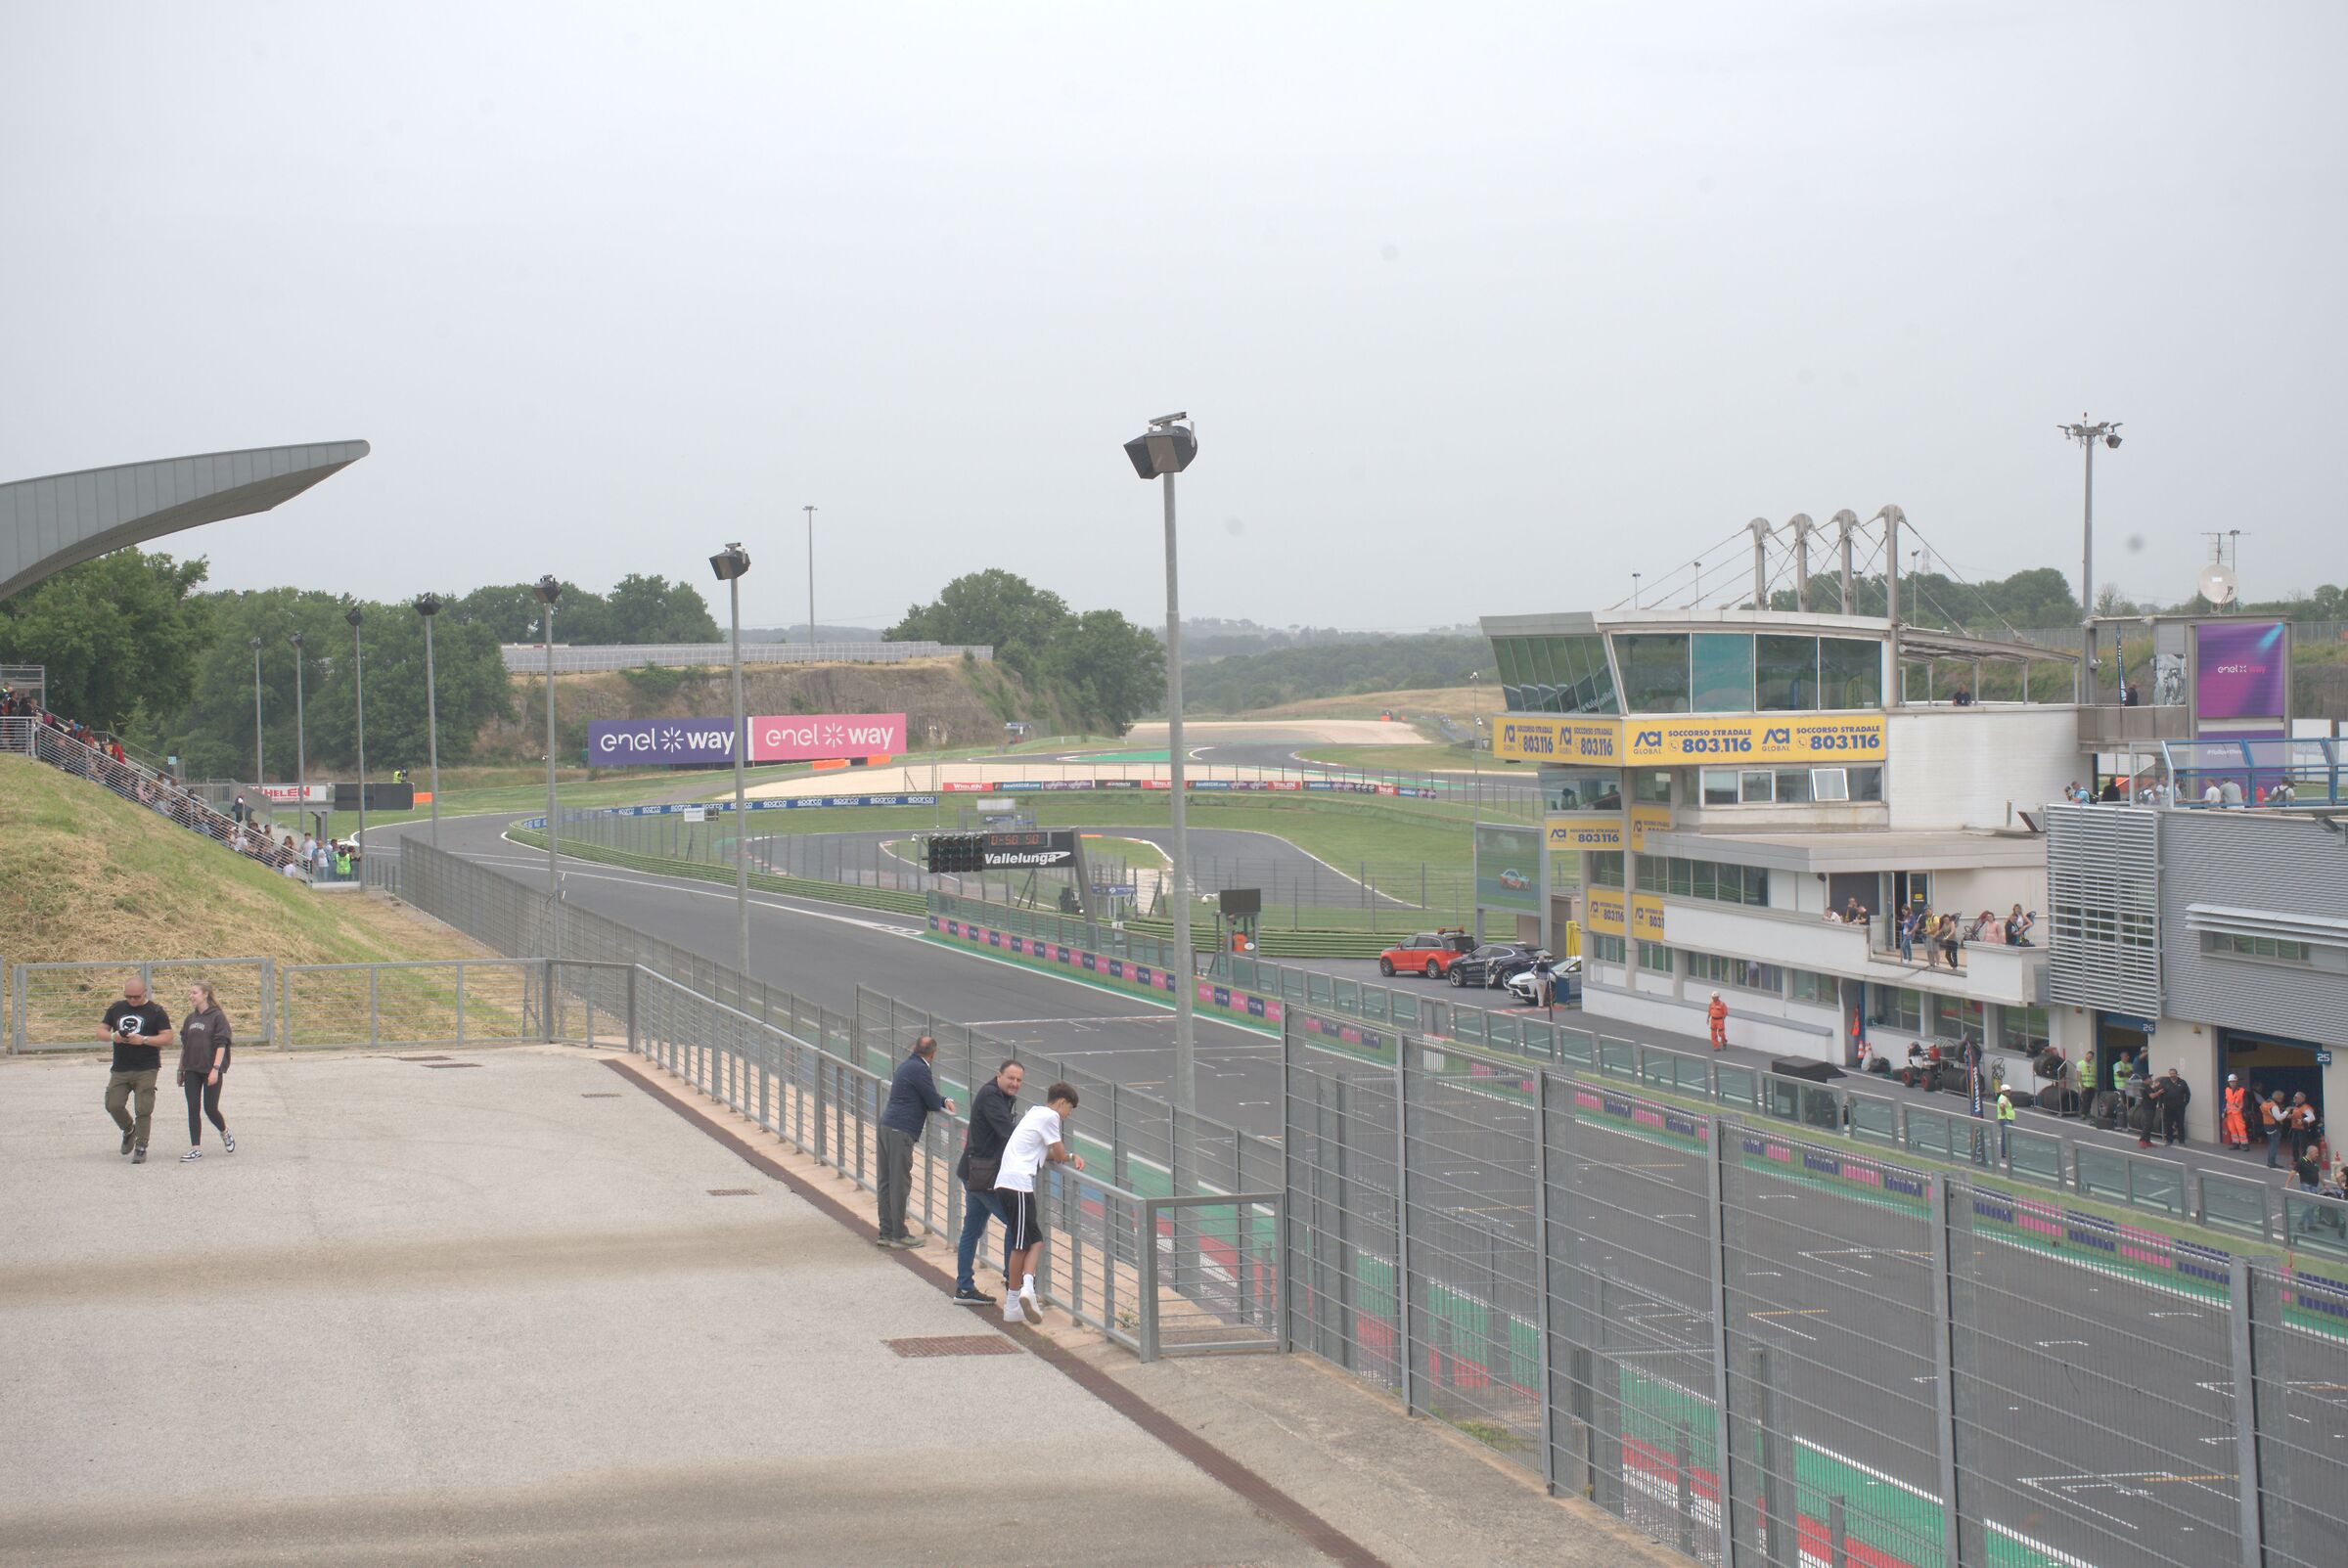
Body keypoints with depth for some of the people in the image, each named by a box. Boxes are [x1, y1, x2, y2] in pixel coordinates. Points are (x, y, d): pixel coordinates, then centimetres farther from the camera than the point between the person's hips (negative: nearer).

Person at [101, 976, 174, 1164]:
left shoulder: (156, 1012, 0)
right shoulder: (116, 1009, 12)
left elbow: (168, 1038, -5)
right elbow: (101, 1032, 15)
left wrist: (144, 1040, -18)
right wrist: (112, 1036, -9)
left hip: (146, 1070, -4)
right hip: (120, 1069, 4)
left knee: (144, 1110, -5)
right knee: (113, 1105, -4)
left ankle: (141, 1148, 4)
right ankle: (129, 1131, 25)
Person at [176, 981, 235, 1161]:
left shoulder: (217, 1017, -7)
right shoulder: (190, 1019, 11)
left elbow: (221, 1045, -12)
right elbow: (184, 1045, 17)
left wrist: (216, 1069, -20)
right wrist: (181, 1070, 16)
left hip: (211, 1071, -5)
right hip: (192, 1071, 5)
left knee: (210, 1108, -3)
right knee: (193, 1109, 0)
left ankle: (225, 1133, 27)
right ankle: (196, 1149, 2)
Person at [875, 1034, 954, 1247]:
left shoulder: (906, 1065, 18)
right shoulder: (919, 1070, -13)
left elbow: (930, 1098, 26)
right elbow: (933, 1103, -11)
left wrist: (944, 1101, 10)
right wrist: (943, 1104, 11)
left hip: (887, 1126, 10)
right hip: (901, 1131, -10)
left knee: (886, 1182, 12)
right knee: (900, 1184, -5)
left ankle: (886, 1232, 18)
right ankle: (898, 1235, -2)